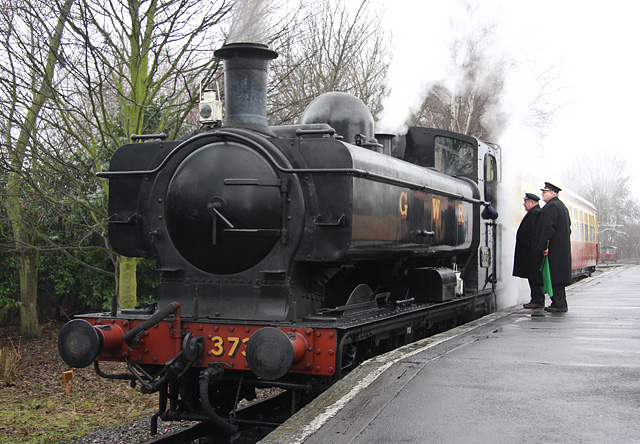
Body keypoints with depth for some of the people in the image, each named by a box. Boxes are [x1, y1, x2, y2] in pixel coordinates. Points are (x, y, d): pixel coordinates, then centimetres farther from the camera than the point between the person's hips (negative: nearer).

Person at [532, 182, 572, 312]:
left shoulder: (551, 206, -13)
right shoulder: (562, 206, 20)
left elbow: (548, 228, -20)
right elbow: (568, 228, 22)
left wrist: (544, 246, -21)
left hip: (553, 249, -10)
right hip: (562, 248, 10)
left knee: (554, 276, -8)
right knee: (558, 276, 12)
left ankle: (559, 304, -7)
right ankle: (560, 303, 14)